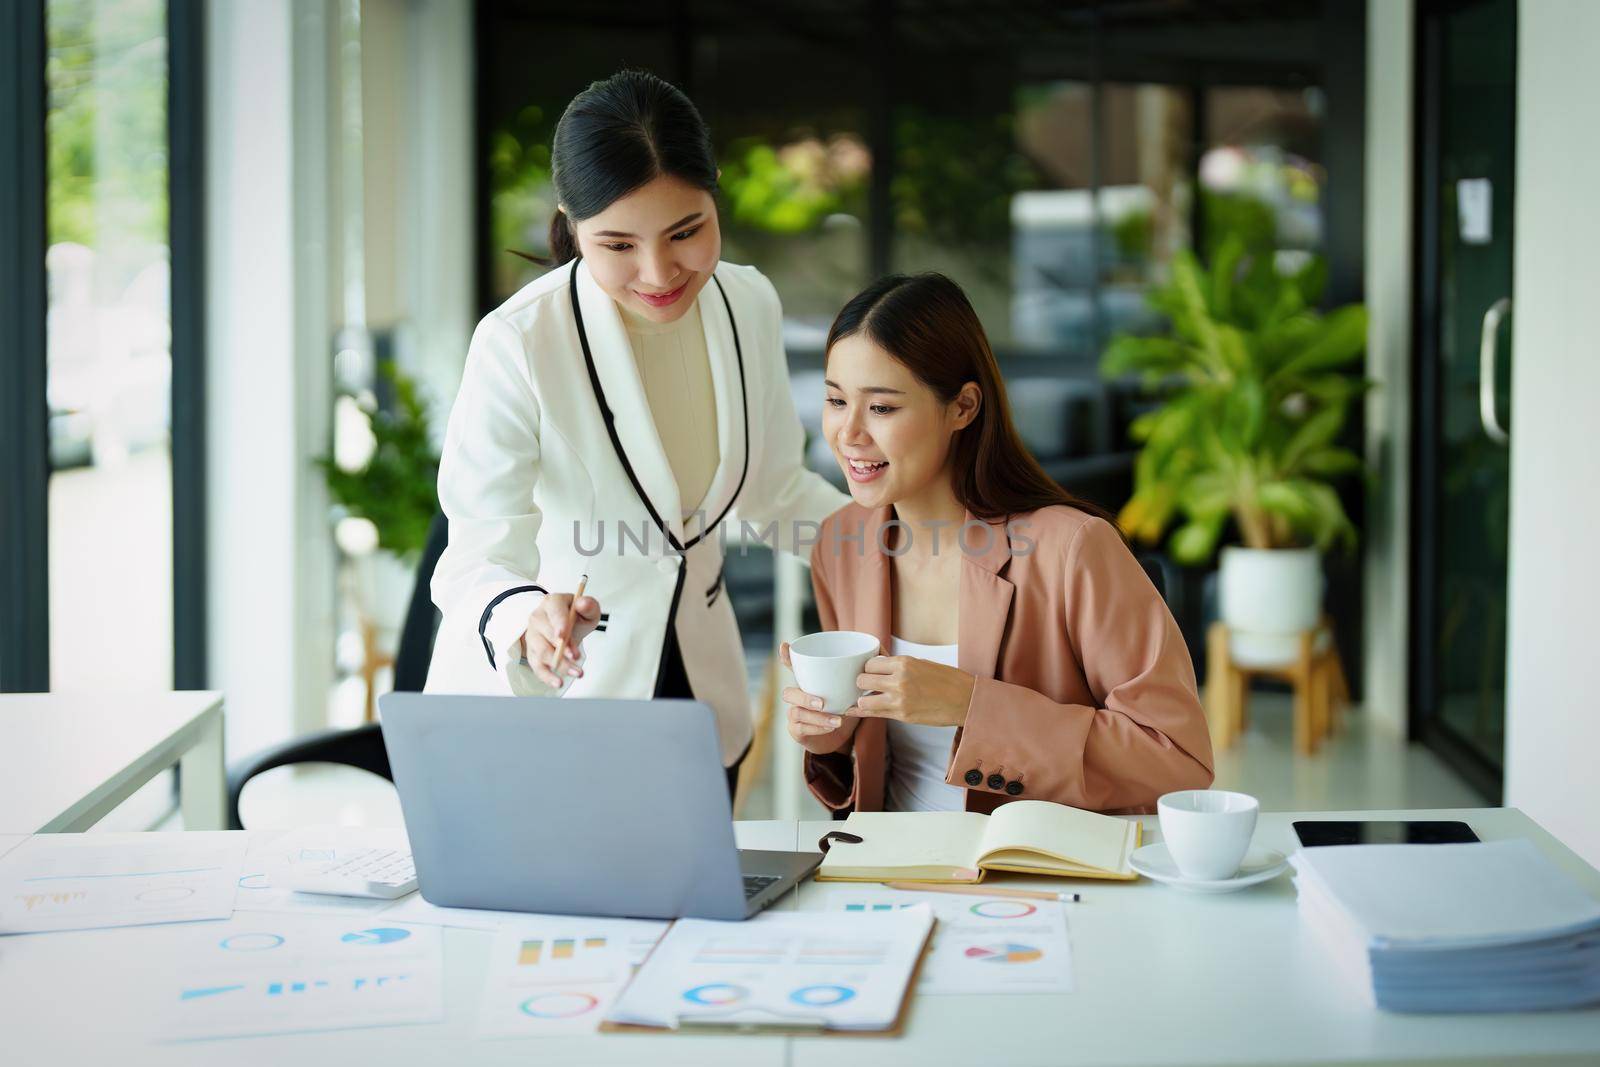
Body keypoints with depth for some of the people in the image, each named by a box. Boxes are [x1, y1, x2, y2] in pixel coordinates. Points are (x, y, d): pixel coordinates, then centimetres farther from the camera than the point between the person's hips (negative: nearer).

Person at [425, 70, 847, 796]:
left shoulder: (749, 305, -8)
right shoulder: (517, 347, -25)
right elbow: (480, 559, -27)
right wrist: (525, 626, -48)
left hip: (697, 683, 5)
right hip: (537, 709, -5)